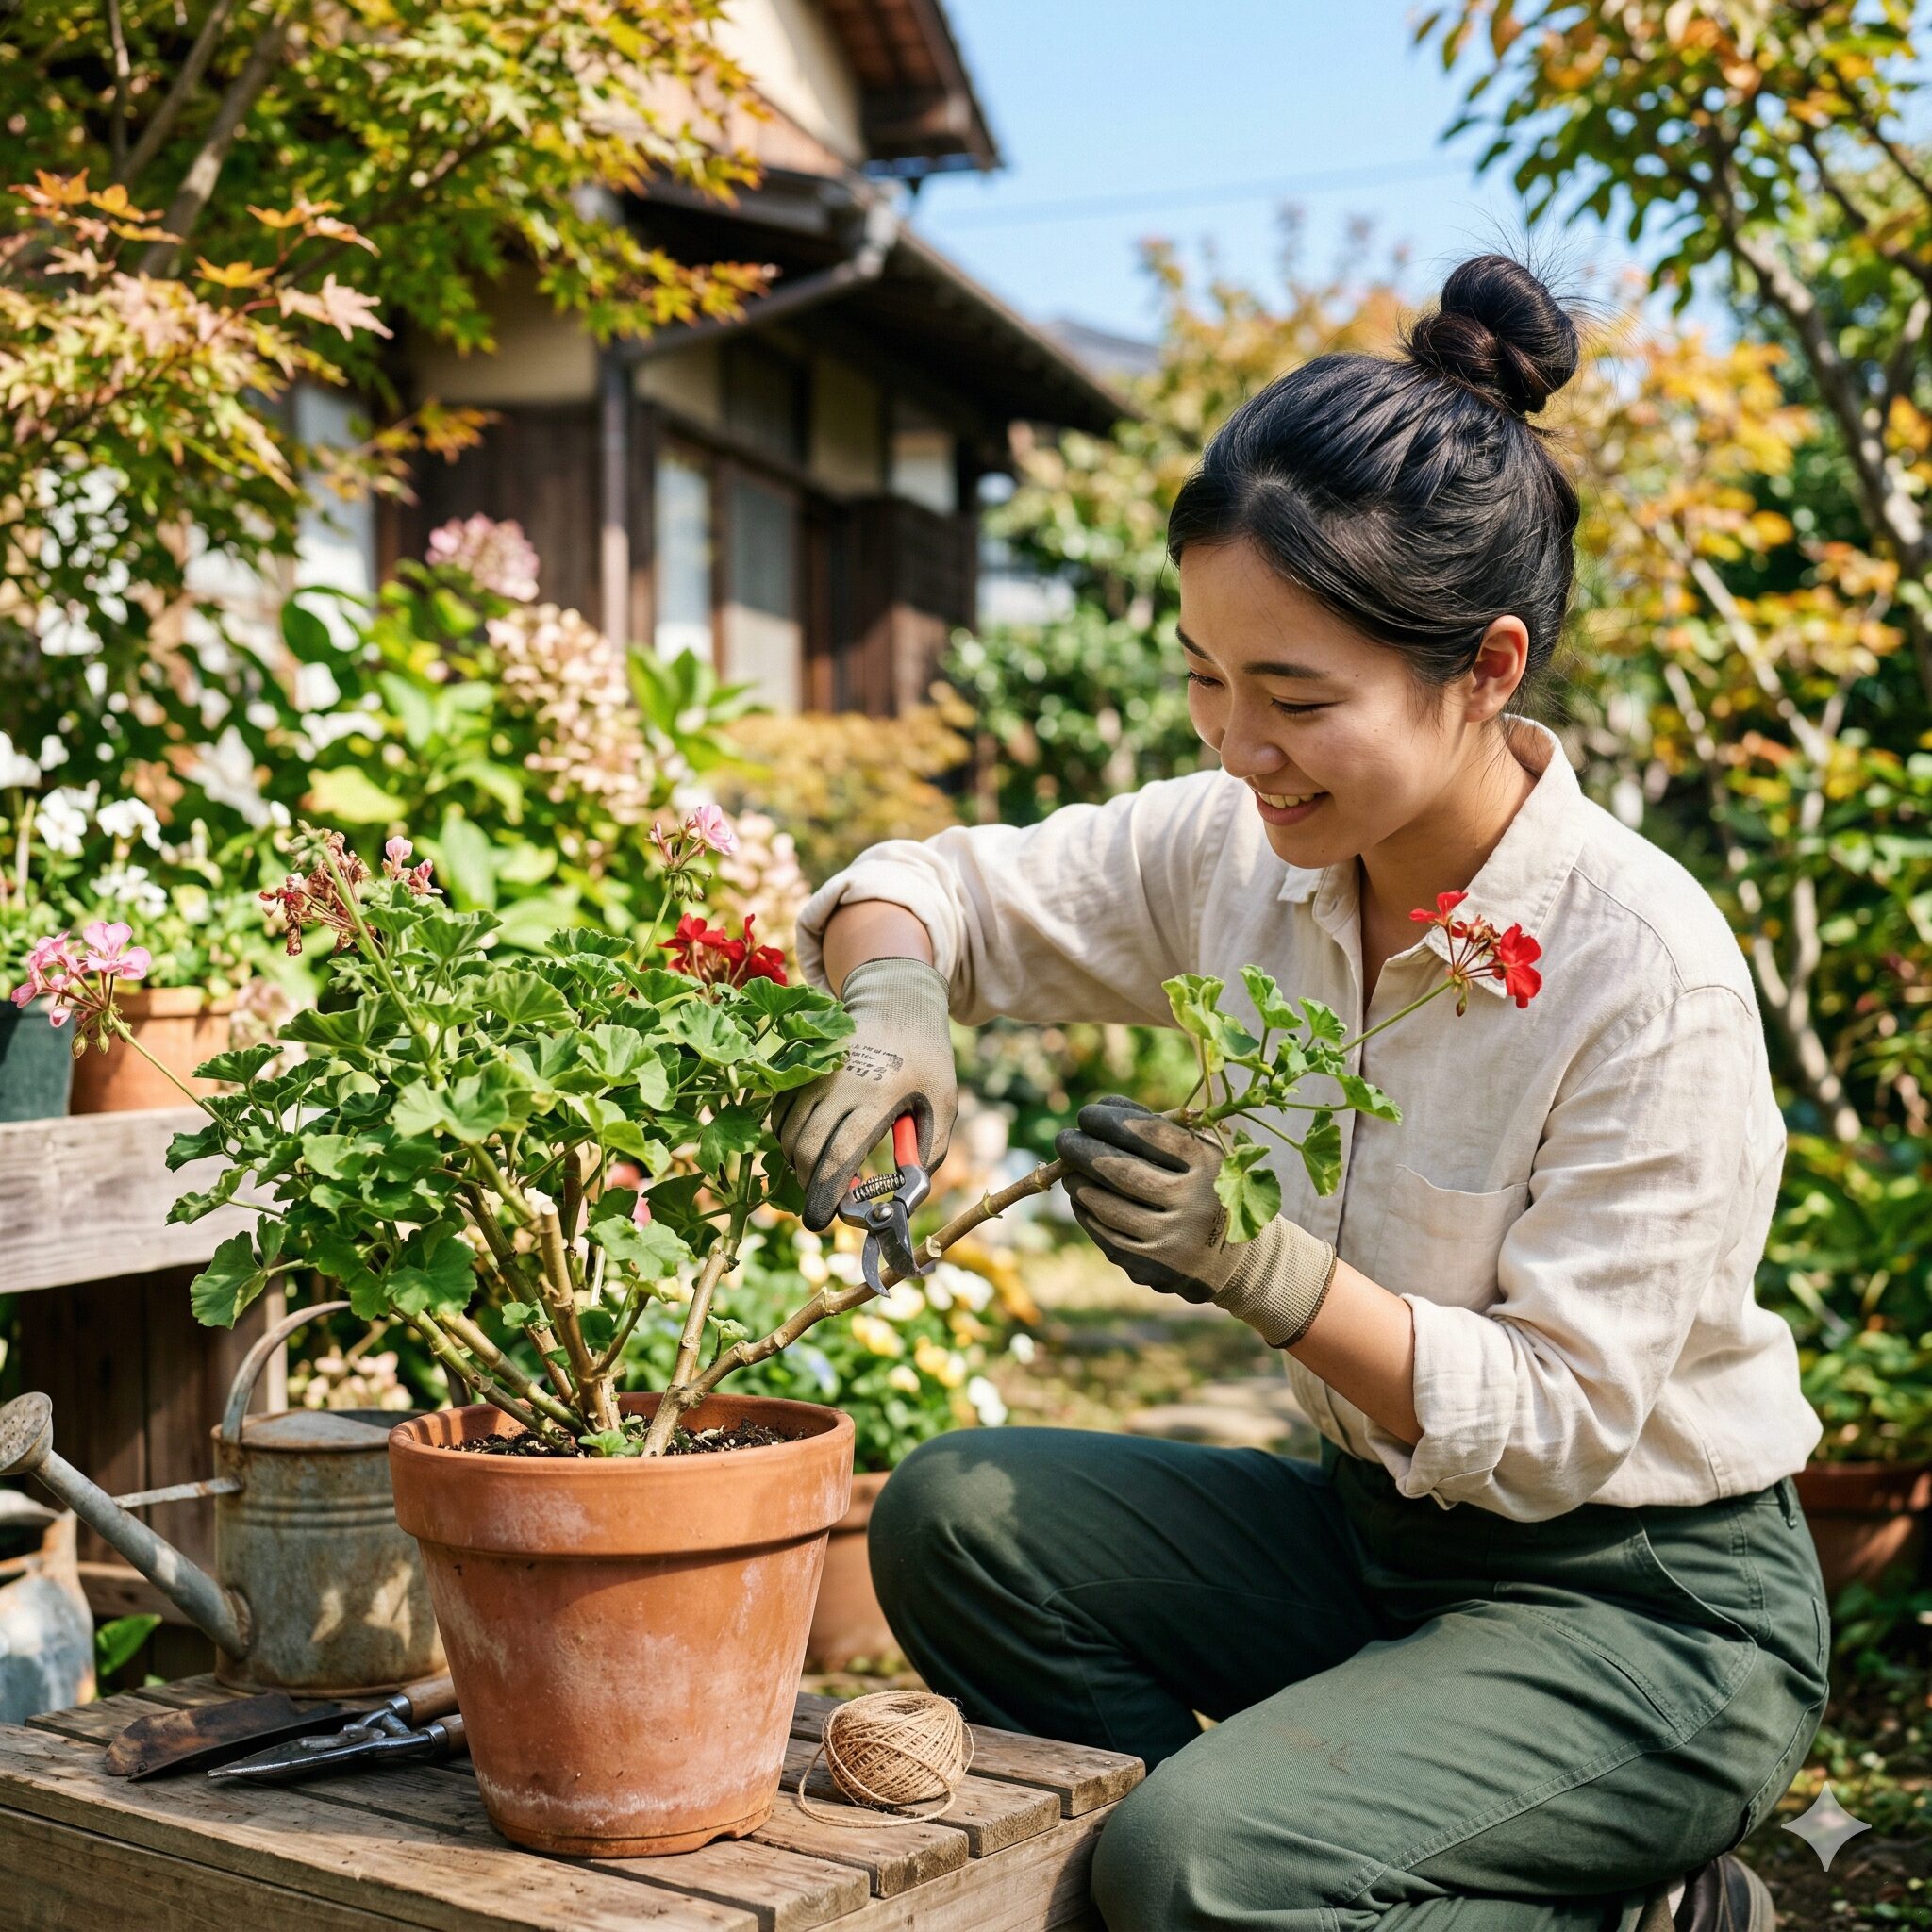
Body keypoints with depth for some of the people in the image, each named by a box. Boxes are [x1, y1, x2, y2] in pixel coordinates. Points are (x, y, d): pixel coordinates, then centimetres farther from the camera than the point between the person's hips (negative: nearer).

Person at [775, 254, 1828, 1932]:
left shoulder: (1647, 970, -25)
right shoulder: (1242, 855, -7)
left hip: (1651, 1616, -6)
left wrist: (1265, 1270, -35)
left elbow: (1562, 1421, -22)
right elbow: (951, 886, 3)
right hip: (1380, 1537, 6)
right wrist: (893, 1002, -20)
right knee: (960, 1517, -13)